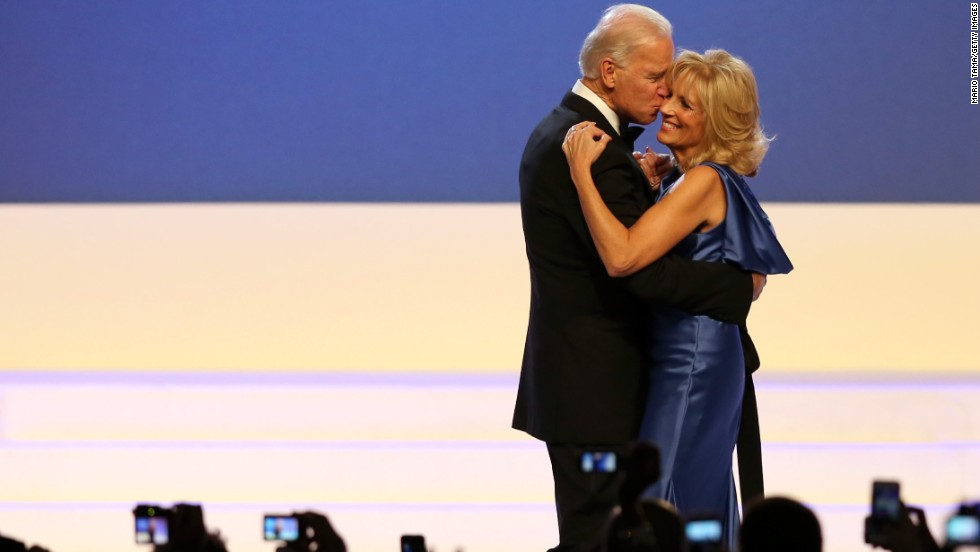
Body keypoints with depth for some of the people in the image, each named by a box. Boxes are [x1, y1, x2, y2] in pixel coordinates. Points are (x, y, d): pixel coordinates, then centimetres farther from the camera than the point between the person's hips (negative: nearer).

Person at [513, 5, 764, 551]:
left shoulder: (557, 132, 13)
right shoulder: (594, 151, -20)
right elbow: (645, 269, -25)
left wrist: (641, 183, 4)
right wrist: (743, 284, -15)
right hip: (595, 382, -10)